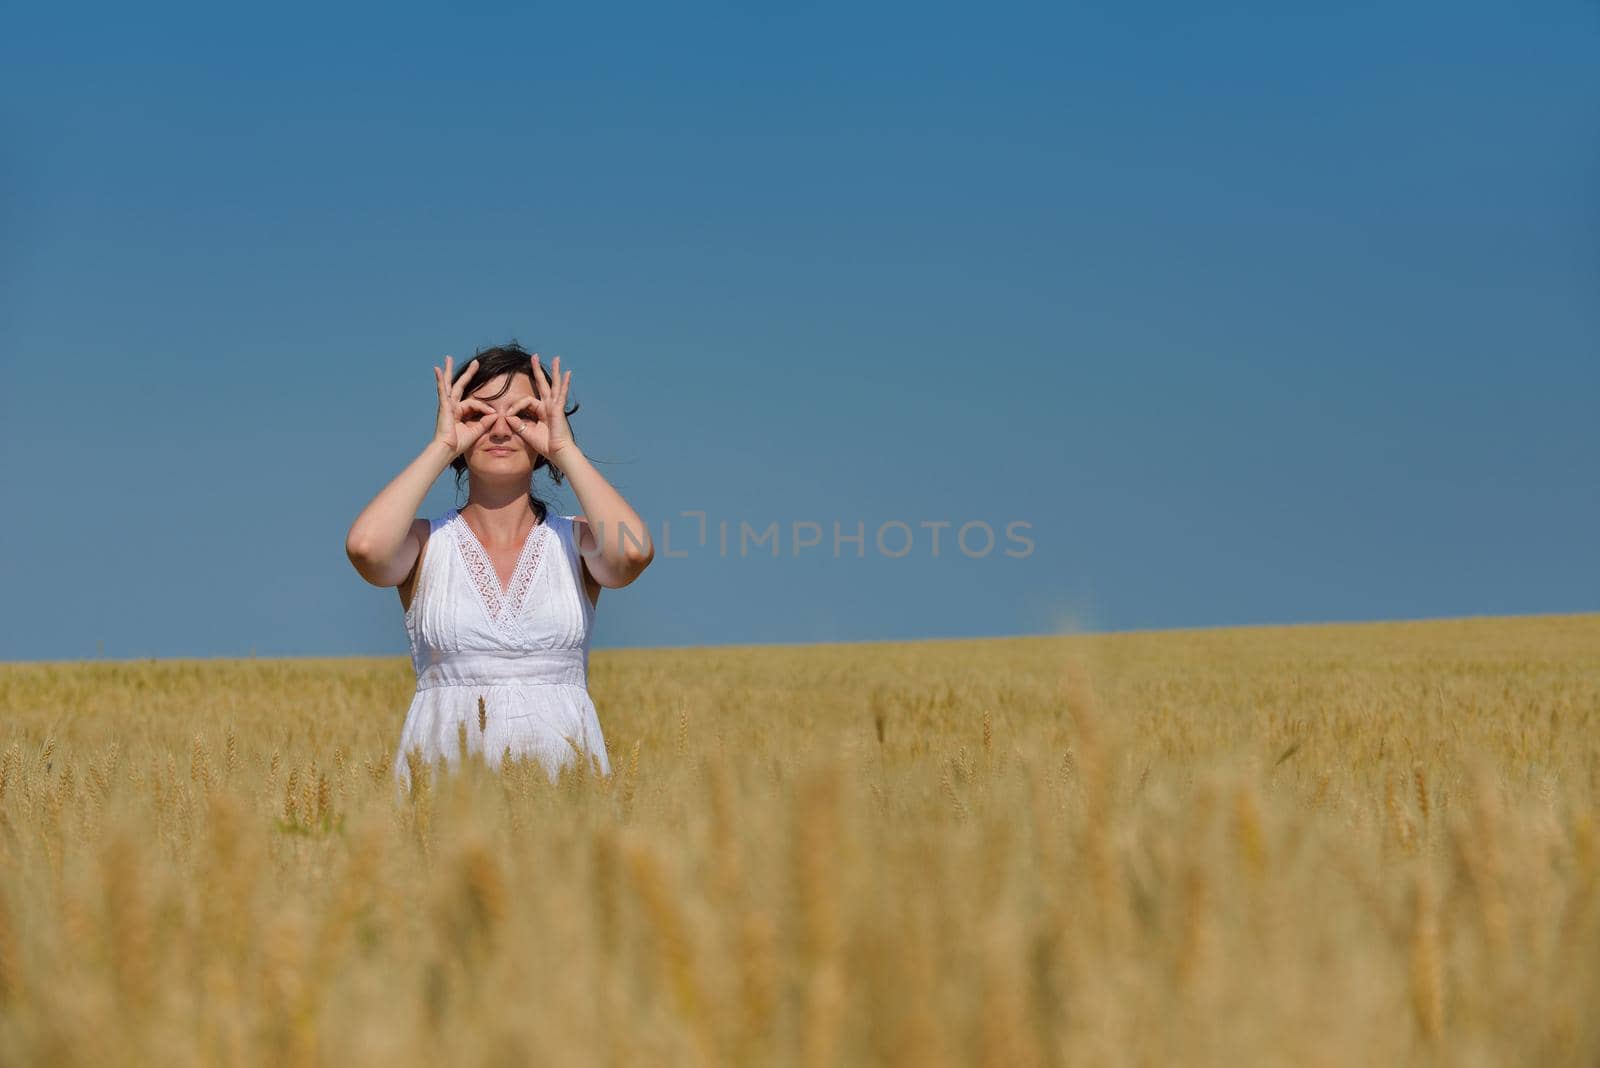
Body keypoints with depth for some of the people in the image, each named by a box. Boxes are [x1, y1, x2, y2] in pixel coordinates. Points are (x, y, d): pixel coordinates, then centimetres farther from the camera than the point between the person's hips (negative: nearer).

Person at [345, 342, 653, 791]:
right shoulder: (428, 543, 9)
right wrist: (441, 447, -2)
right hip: (444, 767, 0)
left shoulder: (576, 540, 10)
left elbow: (633, 550, -12)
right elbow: (365, 546, -13)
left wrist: (565, 448, -1)